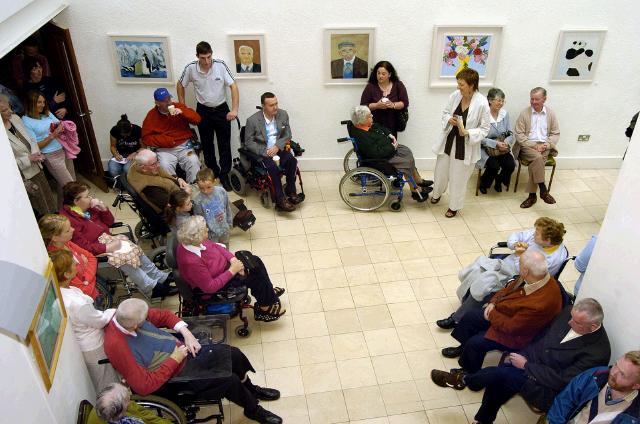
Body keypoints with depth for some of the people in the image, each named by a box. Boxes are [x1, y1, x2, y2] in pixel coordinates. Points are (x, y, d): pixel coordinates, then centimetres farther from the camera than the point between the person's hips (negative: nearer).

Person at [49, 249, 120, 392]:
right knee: (106, 384, 20)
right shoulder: (77, 304, -40)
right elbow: (100, 321, -22)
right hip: (93, 348, -8)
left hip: (77, 345, 8)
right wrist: (114, 312, -6)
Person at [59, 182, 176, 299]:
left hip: (107, 240, 8)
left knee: (135, 250, -5)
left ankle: (161, 277, 4)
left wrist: (103, 208, -6)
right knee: (125, 258, -23)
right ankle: (153, 289, -14)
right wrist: (108, 248, -23)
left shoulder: (88, 207, 3)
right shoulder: (69, 220, -22)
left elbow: (109, 222, 12)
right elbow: (83, 247, -23)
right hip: (96, 251, -8)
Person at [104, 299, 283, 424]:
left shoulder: (128, 315, -13)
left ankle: (250, 389, 34)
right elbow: (144, 386, -28)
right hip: (175, 375, -7)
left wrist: (186, 332, -8)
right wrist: (174, 360, -23)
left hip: (182, 350, 7)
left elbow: (162, 315, 5)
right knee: (229, 379, -14)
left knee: (233, 354, 3)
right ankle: (253, 409, 18)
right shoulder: (117, 346, -33)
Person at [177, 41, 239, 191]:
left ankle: (224, 176, 10)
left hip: (221, 109, -2)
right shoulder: (191, 68, -11)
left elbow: (233, 87, -16)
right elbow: (180, 85, 5)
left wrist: (234, 109, -25)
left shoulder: (220, 66, -17)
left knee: (224, 144, 0)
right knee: (207, 144, 12)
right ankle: (213, 172, 29)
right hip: (203, 111, 2)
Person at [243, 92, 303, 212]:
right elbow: (248, 142, -6)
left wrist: (277, 146, -13)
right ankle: (280, 200, -26)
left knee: (292, 160, -26)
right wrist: (265, 151, -18)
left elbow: (287, 135, 6)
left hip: (278, 149, 4)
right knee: (273, 167, -32)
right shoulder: (252, 120, -10)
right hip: (261, 152, -3)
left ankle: (290, 192, -14)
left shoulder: (283, 114, 1)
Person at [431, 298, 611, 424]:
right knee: (497, 382, -17)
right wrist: (521, 353, -1)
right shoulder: (570, 312, -6)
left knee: (500, 373, -23)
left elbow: (561, 381, -22)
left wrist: (525, 365, -18)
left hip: (547, 388, -6)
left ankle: (463, 380, 5)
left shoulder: (598, 352, -24)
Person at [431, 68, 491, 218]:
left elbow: (485, 128, -12)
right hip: (448, 141, 4)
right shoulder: (455, 95, -9)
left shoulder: (482, 103, -21)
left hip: (466, 146, -4)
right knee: (441, 171, 22)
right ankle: (437, 193, 52)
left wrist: (467, 132, -27)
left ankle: (454, 206, 33)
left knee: (458, 178, 10)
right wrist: (449, 119, -15)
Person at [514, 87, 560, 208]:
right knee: (537, 157, -33)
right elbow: (519, 134, -3)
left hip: (544, 147, 2)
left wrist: (546, 145, -9)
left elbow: (556, 134, 11)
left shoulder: (550, 113, 9)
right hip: (528, 146, -1)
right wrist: (534, 145, -13)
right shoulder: (524, 113, 2)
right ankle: (543, 190, -29)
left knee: (535, 163, -28)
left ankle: (532, 195, -22)